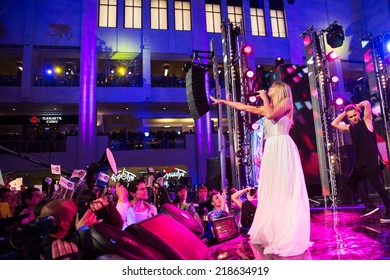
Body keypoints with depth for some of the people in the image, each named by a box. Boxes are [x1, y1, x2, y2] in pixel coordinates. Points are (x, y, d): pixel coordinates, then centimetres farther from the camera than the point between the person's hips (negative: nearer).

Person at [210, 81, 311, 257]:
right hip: (271, 150, 7)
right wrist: (223, 101, 28)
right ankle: (272, 232, 18)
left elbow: (270, 114, -13)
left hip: (283, 148, -7)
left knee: (286, 190, -10)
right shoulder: (267, 107, 23)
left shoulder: (286, 101, 4)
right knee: (271, 191, 8)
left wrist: (264, 98, 3)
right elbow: (244, 107, 25)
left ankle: (290, 236, -6)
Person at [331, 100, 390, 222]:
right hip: (359, 162, 7)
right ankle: (370, 205, 14)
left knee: (378, 186, -7)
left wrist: (357, 106, 7)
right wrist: (344, 113, 11)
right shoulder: (350, 127, 13)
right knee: (351, 182, 9)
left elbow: (366, 103, -12)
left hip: (371, 162, -7)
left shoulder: (366, 121, -1)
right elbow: (334, 124, 16)